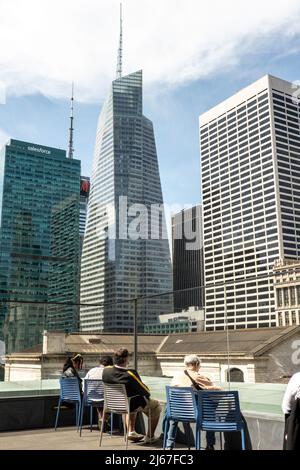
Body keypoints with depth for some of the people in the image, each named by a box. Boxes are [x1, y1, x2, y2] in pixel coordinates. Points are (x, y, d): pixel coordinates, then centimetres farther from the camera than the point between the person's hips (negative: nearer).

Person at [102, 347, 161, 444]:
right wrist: (147, 393, 5)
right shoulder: (130, 374, -33)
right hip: (133, 405, -6)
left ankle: (131, 432, 32)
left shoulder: (106, 371, -16)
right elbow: (146, 391, -18)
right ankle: (149, 437, 25)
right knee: (156, 406, 20)